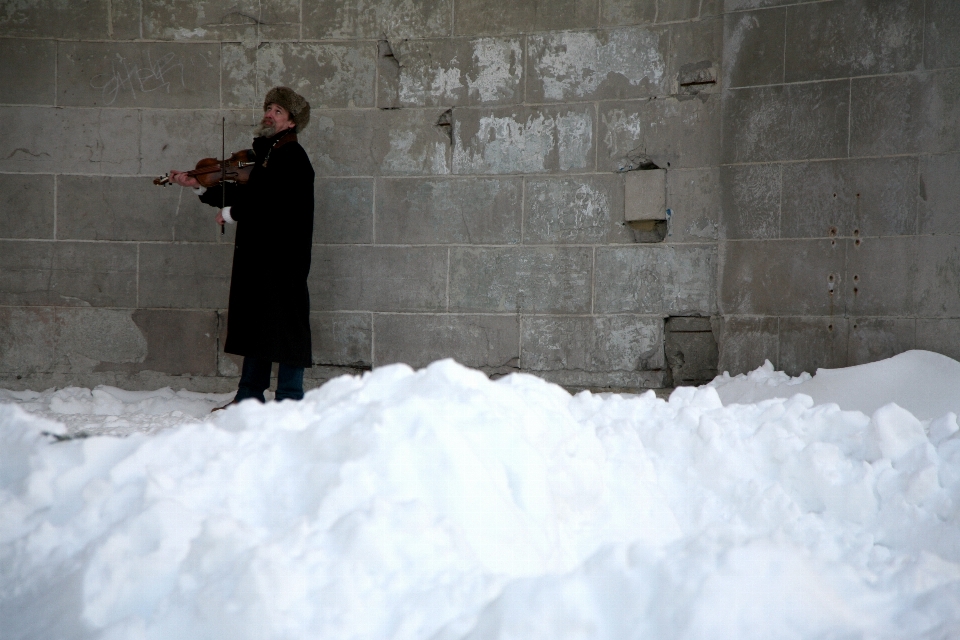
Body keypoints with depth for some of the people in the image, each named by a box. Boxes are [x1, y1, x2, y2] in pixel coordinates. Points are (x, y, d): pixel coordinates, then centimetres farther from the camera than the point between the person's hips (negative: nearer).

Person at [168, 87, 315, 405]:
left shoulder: (292, 157, -11)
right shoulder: (263, 154, 17)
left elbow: (271, 203, -22)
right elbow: (243, 195, 16)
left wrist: (231, 213, -11)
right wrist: (199, 186, 9)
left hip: (282, 257, -10)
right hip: (257, 254, 10)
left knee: (285, 324, -5)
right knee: (254, 322, 13)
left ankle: (289, 399, 1)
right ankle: (249, 397, 20)